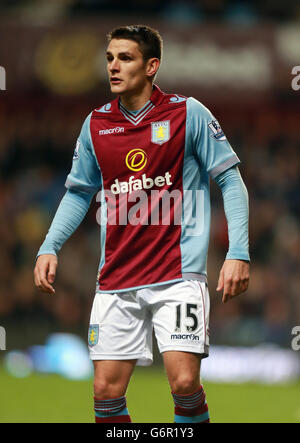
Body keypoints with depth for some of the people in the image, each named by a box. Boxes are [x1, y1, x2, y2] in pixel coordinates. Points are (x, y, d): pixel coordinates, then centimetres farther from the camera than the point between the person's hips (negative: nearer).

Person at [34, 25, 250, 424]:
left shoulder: (188, 114, -3)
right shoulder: (96, 125, 9)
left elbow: (231, 181, -2)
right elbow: (79, 192, 20)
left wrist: (238, 254, -12)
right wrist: (49, 248, 5)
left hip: (178, 275, -4)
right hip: (116, 282, 4)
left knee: (185, 383, -16)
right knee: (107, 391, -2)